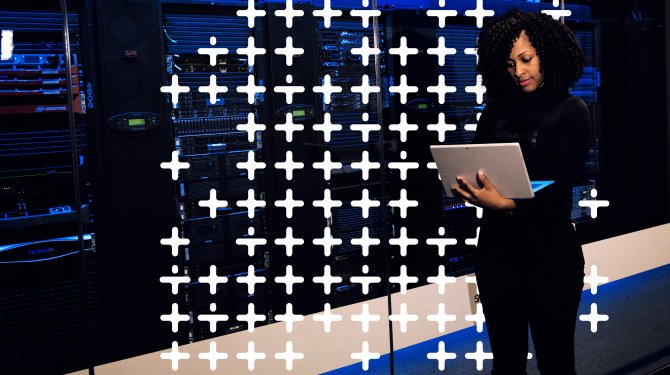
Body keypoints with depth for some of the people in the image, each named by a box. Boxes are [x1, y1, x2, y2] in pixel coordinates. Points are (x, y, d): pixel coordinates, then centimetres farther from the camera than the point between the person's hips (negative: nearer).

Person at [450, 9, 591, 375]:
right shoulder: (496, 110, 9)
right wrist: (466, 188, -17)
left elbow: (558, 185, -14)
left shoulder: (571, 111, -3)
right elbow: (475, 165, 7)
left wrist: (507, 204, -30)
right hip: (496, 245, 4)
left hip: (549, 249, -4)